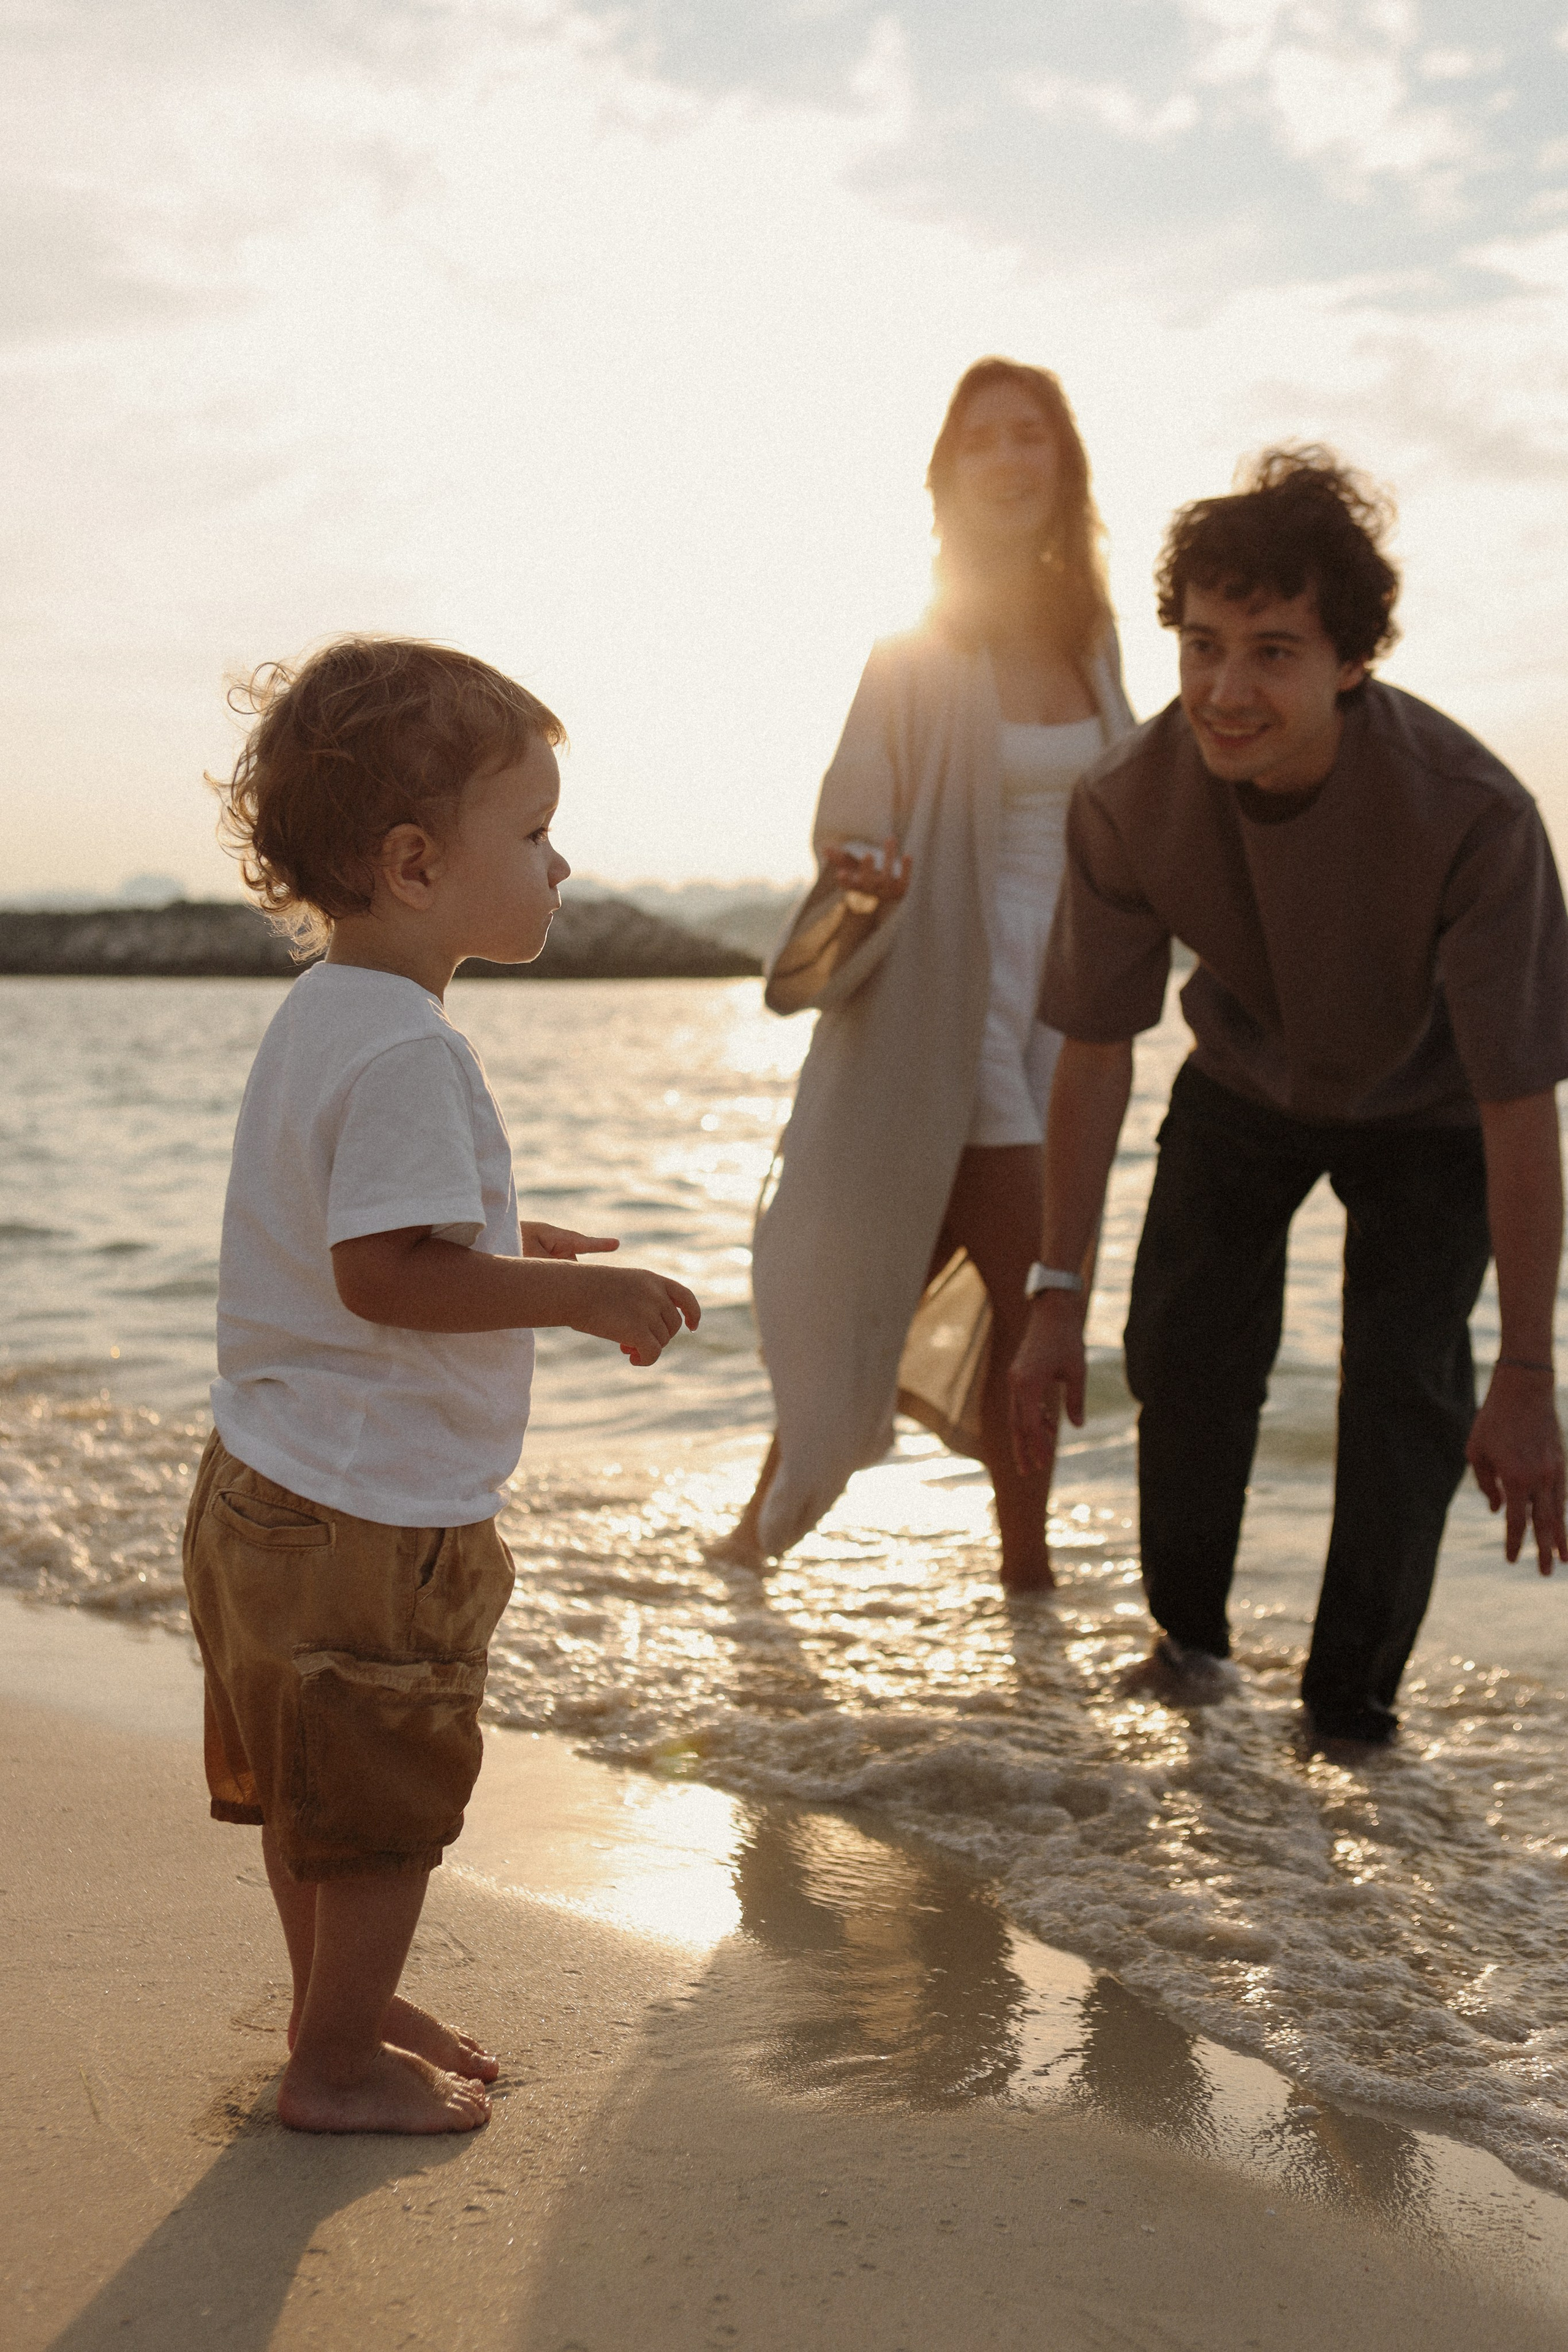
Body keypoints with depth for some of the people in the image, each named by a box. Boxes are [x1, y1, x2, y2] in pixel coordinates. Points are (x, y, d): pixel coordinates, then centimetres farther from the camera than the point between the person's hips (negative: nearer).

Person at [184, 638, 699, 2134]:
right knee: (383, 1805, 8)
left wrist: (507, 1251, 16)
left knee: (310, 1795, 22)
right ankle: (339, 2066, 23)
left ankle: (340, 2010, 39)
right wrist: (577, 1295, -21)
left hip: (270, 1488, 10)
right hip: (373, 1514, -10)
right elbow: (382, 1276, -28)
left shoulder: (320, 1015, 9)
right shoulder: (406, 1053, -24)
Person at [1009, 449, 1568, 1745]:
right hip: (1246, 1087, 3)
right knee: (1183, 1348, 0)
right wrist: (1057, 1295, -12)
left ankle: (1353, 1713, 8)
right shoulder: (1129, 804, -29)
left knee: (1406, 1387, -11)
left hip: (1426, 1111, -2)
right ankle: (1188, 1636, 26)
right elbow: (1095, 1053, -16)